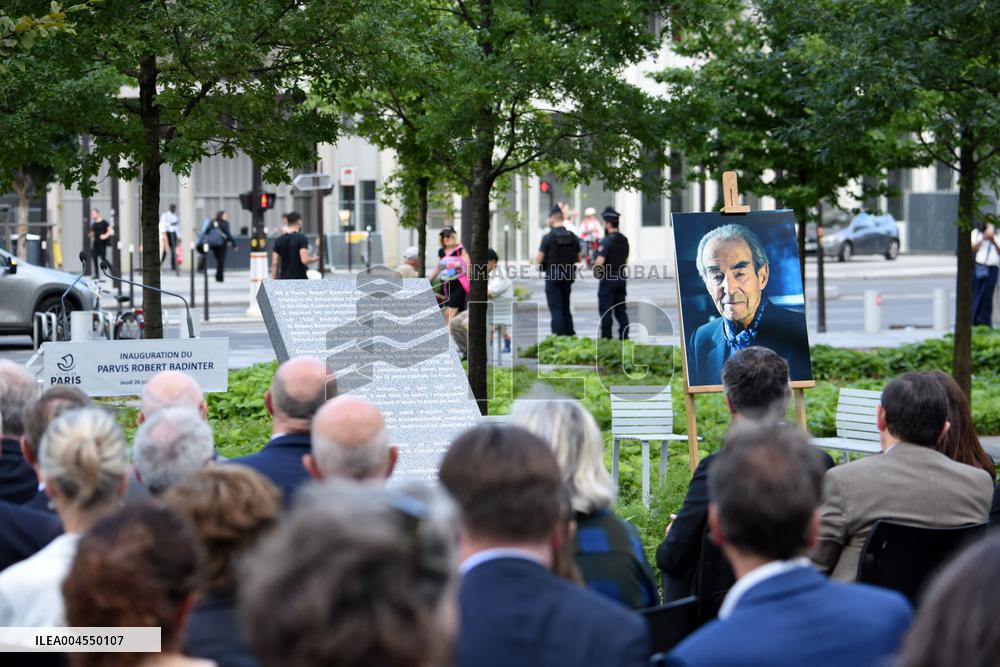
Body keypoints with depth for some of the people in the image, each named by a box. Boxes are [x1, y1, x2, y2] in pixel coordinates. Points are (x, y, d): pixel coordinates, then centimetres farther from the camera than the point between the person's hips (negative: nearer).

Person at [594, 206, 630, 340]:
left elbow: (599, 261, -23)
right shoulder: (624, 239, 9)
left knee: (605, 310, -1)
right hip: (622, 277, 8)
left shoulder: (607, 240, -17)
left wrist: (595, 270, -4)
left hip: (608, 279, -8)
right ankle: (624, 337, 11)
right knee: (620, 310, 11)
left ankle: (606, 338, -1)